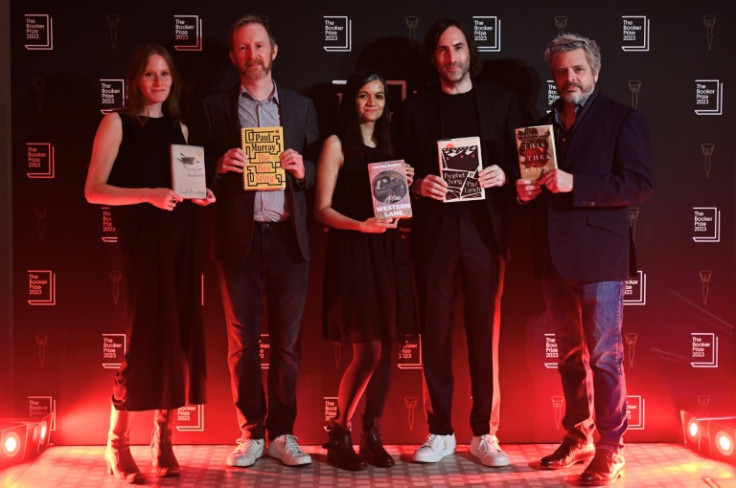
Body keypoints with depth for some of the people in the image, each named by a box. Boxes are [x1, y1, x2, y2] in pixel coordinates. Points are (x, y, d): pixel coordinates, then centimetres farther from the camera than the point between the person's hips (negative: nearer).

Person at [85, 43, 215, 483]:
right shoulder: (118, 123, -1)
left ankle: (164, 445, 15)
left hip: (182, 241, 5)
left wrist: (199, 195, 0)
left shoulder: (180, 128, 15)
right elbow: (94, 190, -9)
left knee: (180, 339, 4)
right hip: (143, 242, -5)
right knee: (145, 340, -5)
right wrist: (148, 194, -22)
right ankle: (118, 444, 9)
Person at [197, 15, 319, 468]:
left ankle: (282, 432, 15)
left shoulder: (302, 106, 12)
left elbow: (319, 170, 11)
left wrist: (302, 169, -10)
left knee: (287, 342, 4)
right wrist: (221, 165, -15)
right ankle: (251, 434, 16)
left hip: (288, 238, 1)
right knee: (242, 342, 4)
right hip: (239, 239, 0)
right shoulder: (216, 107, 8)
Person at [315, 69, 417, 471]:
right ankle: (338, 433, 9)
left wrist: (405, 187, 1)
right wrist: (361, 225, -21)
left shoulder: (387, 146, 16)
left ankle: (371, 435, 15)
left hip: (387, 252, 6)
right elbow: (322, 209, -7)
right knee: (367, 351, -9)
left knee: (385, 350, 4)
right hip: (352, 252, -6)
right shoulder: (337, 144, -1)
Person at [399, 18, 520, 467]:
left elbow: (519, 159, 8)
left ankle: (484, 434, 12)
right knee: (435, 334, 4)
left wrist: (504, 174, -12)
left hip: (485, 228, 0)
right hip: (434, 231, 1)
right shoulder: (417, 107, 11)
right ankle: (440, 432, 14)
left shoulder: (501, 99, 10)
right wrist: (419, 184, -11)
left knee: (485, 333, 2)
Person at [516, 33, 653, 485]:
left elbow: (640, 185, -13)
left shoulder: (623, 120, -3)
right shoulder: (544, 123, 14)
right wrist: (526, 190, -2)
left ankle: (610, 449, 9)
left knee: (605, 355, -1)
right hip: (555, 258, 6)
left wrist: (575, 185, -20)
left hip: (599, 256, -6)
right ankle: (578, 438, 26)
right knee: (570, 354, 14)